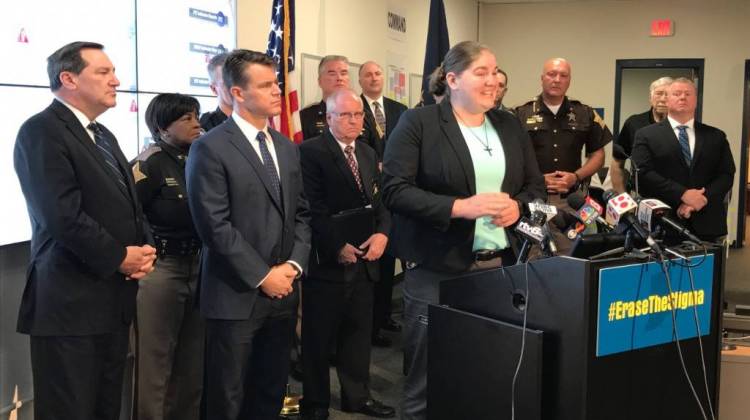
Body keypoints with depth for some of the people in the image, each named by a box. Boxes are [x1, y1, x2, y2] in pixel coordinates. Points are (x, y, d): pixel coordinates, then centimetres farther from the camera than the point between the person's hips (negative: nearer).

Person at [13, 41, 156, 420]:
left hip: (114, 298, 9)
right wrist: (118, 258, -11)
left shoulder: (103, 136, 17)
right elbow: (64, 216, -21)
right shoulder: (41, 131, -12)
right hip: (70, 303, -9)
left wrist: (143, 250, 0)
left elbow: (128, 206, 20)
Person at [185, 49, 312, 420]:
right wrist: (262, 276, -15)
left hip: (283, 292, 6)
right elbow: (215, 225, -16)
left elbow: (302, 214, 12)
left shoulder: (287, 148, 12)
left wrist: (293, 265, -3)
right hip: (236, 296, -6)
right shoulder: (211, 148, -10)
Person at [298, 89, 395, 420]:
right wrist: (337, 246, -17)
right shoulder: (310, 152, -9)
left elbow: (381, 200, 13)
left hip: (364, 259, 7)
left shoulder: (368, 154, 15)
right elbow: (312, 208, -15)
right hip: (328, 261, -6)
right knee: (318, 337, 5)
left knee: (358, 332, 15)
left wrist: (382, 233, -6)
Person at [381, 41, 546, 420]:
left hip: (502, 265, 5)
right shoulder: (418, 122, -4)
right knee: (429, 379, 4)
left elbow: (536, 185, 17)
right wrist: (460, 207, -21)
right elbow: (395, 190, -11)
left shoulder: (511, 126, 13)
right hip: (437, 270, -5)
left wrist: (518, 206, -6)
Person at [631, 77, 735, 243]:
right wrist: (682, 194, -16)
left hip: (707, 225, 3)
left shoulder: (716, 136, 13)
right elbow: (643, 174, -8)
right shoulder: (646, 135, 4)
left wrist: (702, 199, -13)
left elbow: (726, 175, 5)